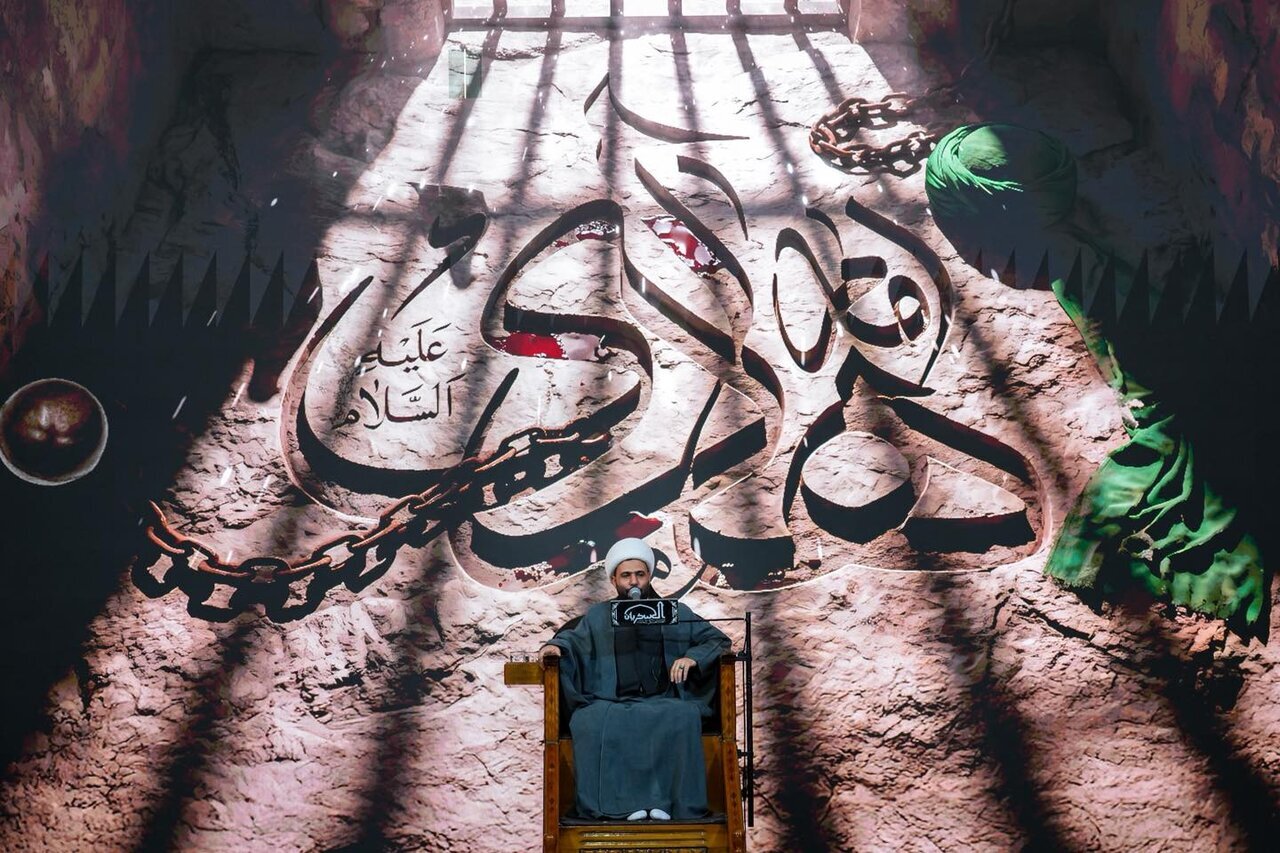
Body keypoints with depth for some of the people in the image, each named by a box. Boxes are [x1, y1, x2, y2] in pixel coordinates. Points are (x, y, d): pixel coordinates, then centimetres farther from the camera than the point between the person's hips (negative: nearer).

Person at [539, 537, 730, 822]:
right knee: (591, 722, -35)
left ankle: (669, 801, -30)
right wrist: (556, 646, -3)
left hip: (664, 702, 0)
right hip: (612, 704, 1)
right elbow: (572, 638, 22)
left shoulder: (676, 614, 19)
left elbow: (718, 639, 16)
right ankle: (624, 801, -32)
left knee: (683, 718, -36)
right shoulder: (598, 616, 24)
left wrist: (694, 657, -5)